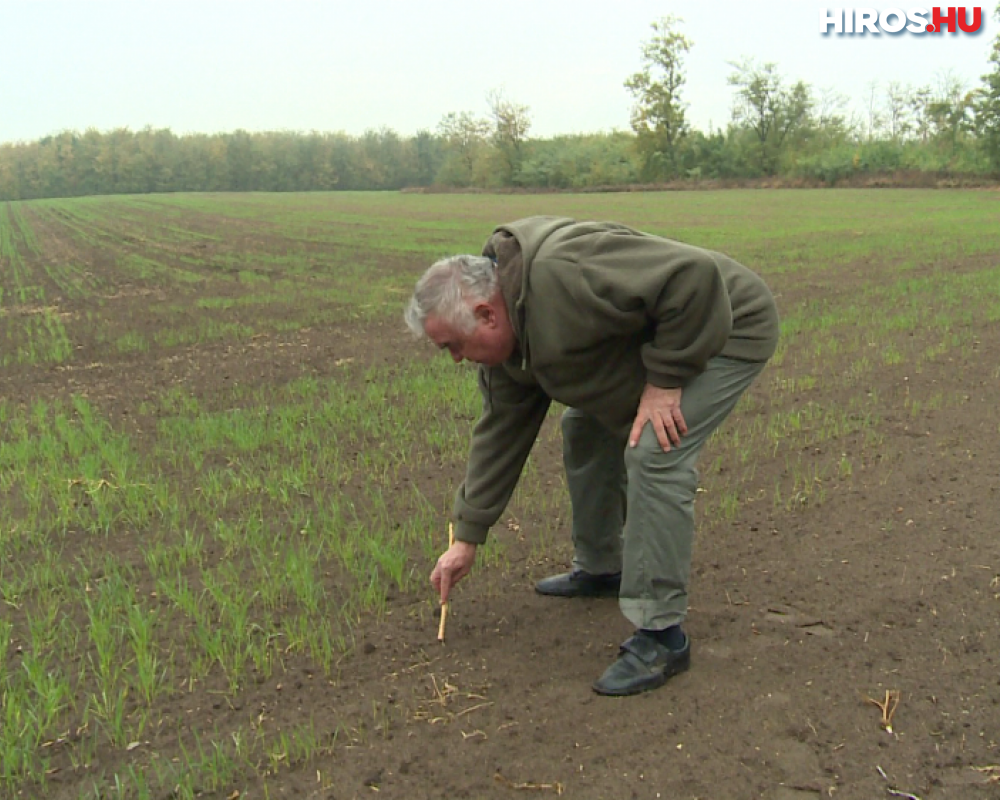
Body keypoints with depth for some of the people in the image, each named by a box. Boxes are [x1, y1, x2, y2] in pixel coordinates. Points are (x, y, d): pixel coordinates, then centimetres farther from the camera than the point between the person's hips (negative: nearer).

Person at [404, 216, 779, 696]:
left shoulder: (562, 275, -35)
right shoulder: (506, 332, -2)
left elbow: (693, 277, -37)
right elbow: (502, 430, 5)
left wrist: (665, 379, -27)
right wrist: (467, 538, 6)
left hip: (724, 328, -10)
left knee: (653, 454, -23)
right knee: (584, 430, 16)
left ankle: (661, 636, -13)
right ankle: (600, 569, 33)